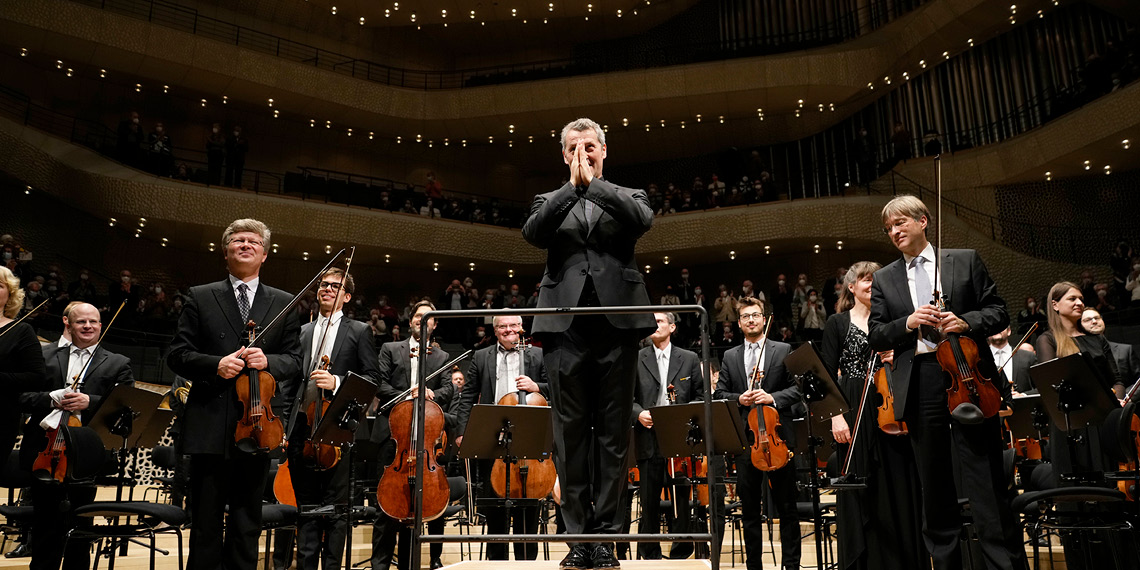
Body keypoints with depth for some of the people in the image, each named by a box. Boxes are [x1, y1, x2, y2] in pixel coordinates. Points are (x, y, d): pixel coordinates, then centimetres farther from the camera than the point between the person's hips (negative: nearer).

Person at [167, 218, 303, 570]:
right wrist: (214, 365, -13)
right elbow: (177, 355, 4)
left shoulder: (284, 303, 10)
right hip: (211, 426, -1)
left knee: (247, 525, 11)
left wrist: (268, 361, -14)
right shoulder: (200, 297, 8)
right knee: (206, 525, 5)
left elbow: (295, 360, 7)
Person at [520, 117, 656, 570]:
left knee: (613, 434, 2)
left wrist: (593, 182, -5)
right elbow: (533, 234, -4)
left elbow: (642, 220, -8)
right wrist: (573, 185, -5)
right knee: (571, 434, 2)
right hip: (567, 327, 1)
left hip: (617, 324, -1)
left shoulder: (626, 197, 16)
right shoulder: (551, 201, 18)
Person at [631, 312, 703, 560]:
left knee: (682, 500, 4)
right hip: (648, 441, 0)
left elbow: (701, 396, 9)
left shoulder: (690, 359, 10)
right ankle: (650, 555, 18)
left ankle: (681, 554, 16)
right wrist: (638, 413, -12)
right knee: (649, 502, 6)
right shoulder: (636, 359, 8)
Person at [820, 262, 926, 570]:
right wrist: (835, 415, -13)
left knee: (898, 487, 4)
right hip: (856, 413, -3)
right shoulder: (838, 323, 5)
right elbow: (828, 374, -1)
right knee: (860, 491, 1)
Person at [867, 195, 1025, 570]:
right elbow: (876, 338, 6)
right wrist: (908, 323, -12)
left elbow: (998, 312, 6)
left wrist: (967, 322, -13)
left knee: (988, 486, -1)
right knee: (935, 490, 11)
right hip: (919, 390, 2)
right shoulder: (884, 279, 12)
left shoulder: (966, 261, 9)